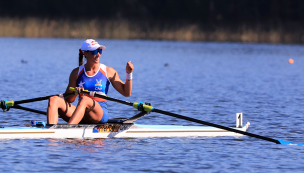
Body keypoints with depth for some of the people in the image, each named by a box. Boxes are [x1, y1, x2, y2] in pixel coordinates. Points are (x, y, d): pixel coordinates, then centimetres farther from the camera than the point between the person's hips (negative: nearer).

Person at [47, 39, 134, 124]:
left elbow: (126, 93, 11)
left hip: (100, 113, -3)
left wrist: (129, 74, -2)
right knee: (53, 100, -21)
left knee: (84, 99, -37)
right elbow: (67, 100, 13)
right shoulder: (76, 73, 13)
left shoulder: (108, 71, 9)